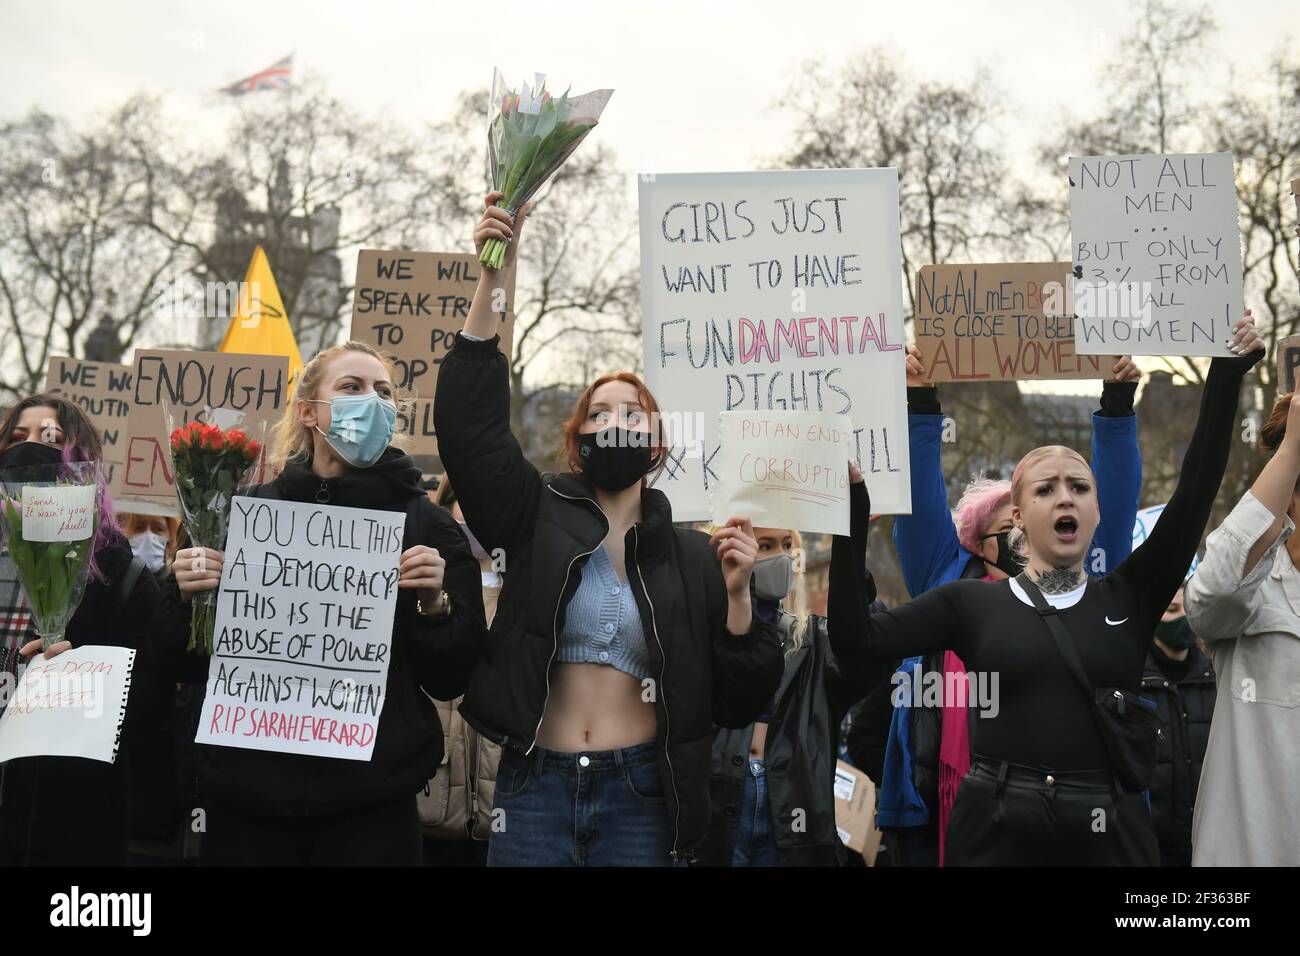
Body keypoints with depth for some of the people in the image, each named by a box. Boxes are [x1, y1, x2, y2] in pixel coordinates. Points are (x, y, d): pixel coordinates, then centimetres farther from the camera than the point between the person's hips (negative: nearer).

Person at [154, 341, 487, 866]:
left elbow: (450, 679, 0)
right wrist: (186, 596, -10)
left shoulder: (426, 523, 0)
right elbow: (188, 663, 8)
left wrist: (435, 603, -16)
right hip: (245, 797, 1)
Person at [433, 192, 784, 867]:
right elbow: (470, 421, -9)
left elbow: (739, 703, 6)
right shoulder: (540, 515, 4)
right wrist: (493, 277, -14)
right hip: (535, 786, 0)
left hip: (641, 796, 1)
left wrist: (736, 594, -9)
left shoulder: (692, 557, 6)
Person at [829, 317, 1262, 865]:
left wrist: (1226, 375, -5)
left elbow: (1196, 490, 0)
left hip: (1107, 833, 1)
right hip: (997, 828, -1)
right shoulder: (971, 602, 4)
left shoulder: (1129, 597, 7)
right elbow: (859, 636, -6)